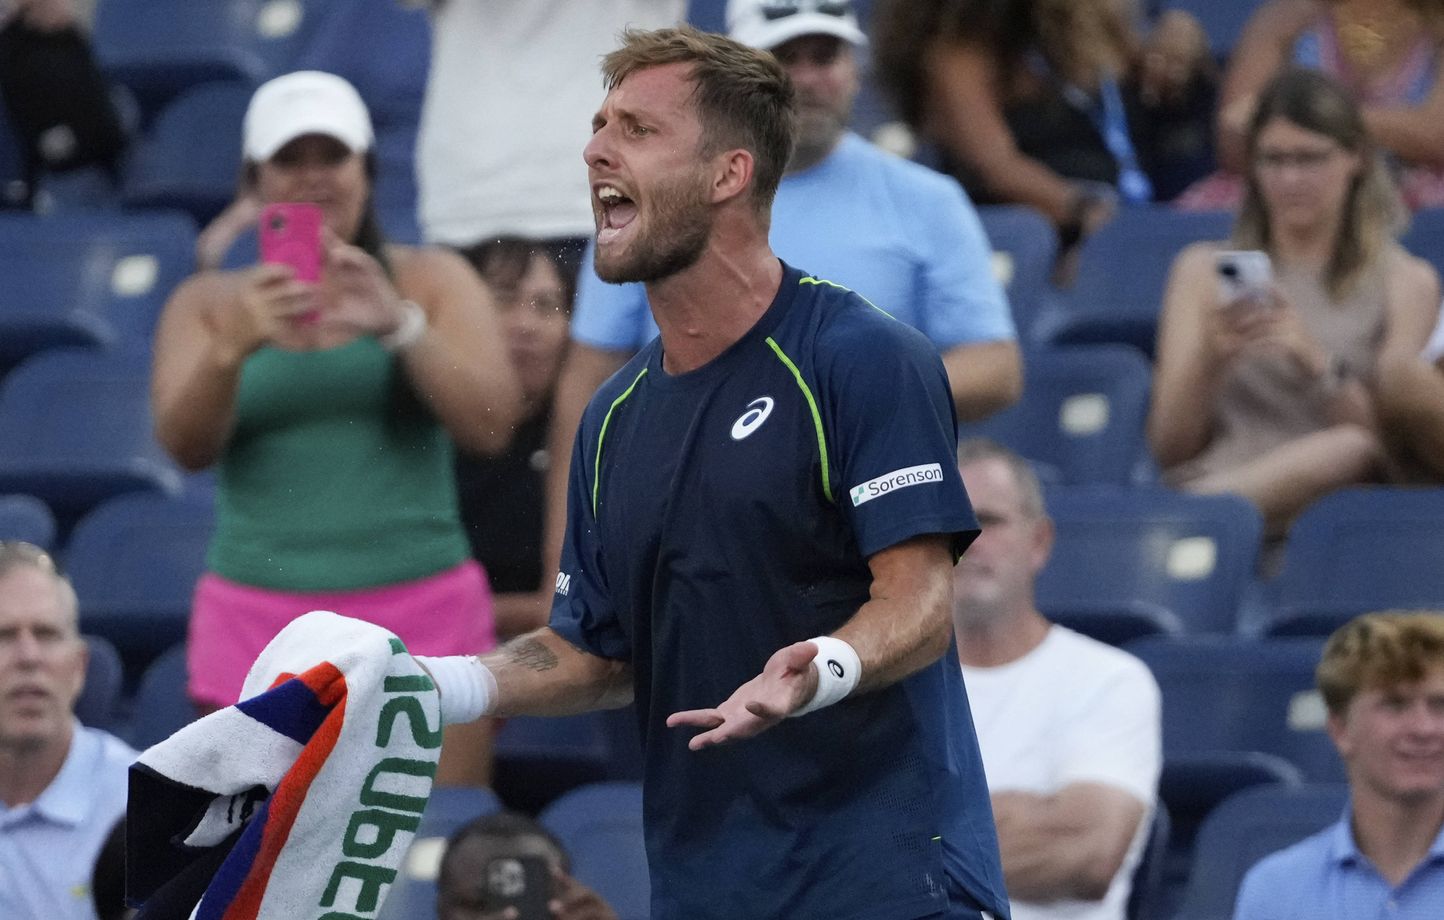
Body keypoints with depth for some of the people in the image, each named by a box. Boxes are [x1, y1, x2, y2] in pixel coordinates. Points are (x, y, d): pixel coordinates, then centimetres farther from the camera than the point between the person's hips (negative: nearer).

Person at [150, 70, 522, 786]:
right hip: (258, 614, 1)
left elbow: (491, 426, -4)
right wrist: (233, 346, -23)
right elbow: (185, 445, -4)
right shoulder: (210, 302, 10)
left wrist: (400, 324, -19)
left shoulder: (432, 281, 9)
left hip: (421, 614, -1)